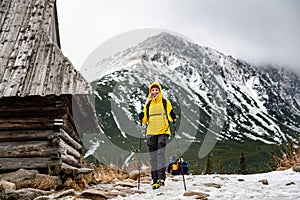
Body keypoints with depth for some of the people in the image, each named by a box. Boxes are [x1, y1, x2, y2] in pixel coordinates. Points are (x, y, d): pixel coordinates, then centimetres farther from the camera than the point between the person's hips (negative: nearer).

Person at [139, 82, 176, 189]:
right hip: (151, 133, 3)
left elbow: (170, 117, 6)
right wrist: (142, 118, -7)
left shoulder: (165, 102, 7)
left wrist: (172, 117, -16)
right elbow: (145, 120, 14)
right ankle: (155, 180, 5)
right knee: (153, 156, 1)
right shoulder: (148, 104, 15)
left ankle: (161, 177, -17)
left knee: (161, 153, -17)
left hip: (163, 132, -3)